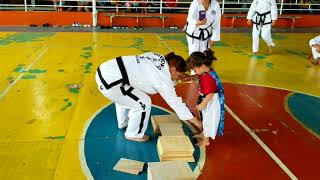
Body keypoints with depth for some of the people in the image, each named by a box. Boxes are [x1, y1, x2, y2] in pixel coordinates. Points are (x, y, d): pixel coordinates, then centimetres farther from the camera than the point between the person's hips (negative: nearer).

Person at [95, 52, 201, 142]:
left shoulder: (159, 58, 10)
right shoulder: (163, 79, -9)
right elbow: (175, 102, -1)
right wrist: (194, 121, 8)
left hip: (105, 69, 9)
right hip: (110, 82, -9)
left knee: (123, 96, 34)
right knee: (143, 103, 1)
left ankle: (123, 122, 53)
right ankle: (134, 134, 22)